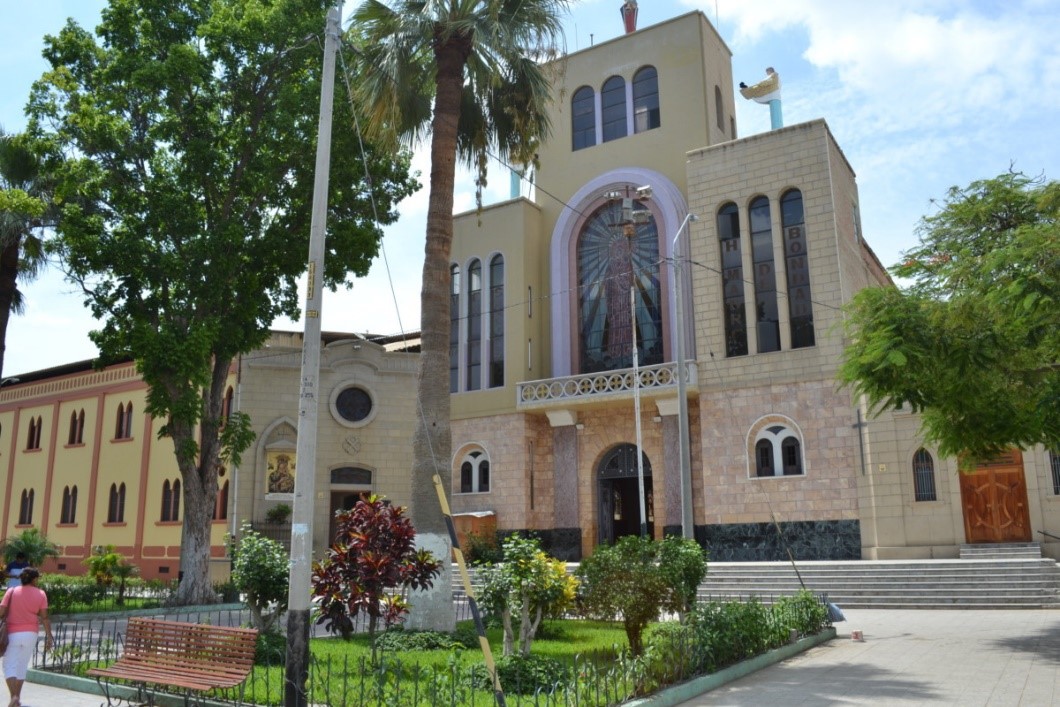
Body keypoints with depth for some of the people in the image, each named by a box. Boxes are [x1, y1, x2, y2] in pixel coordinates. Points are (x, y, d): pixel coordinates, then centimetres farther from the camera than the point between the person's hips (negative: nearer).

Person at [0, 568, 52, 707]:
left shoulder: (11, 592, -4)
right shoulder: (40, 594, -2)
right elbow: (44, 618, -4)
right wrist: (49, 637, -1)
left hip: (13, 634, -2)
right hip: (30, 634, 2)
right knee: (22, 665, 15)